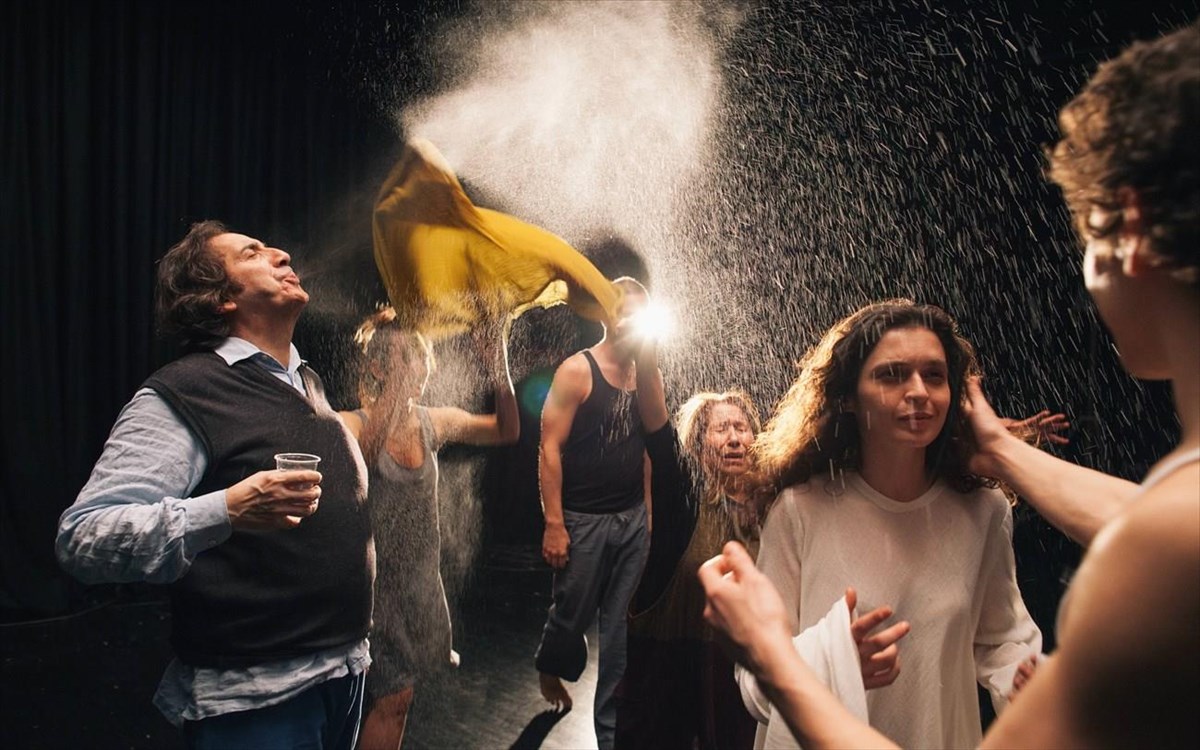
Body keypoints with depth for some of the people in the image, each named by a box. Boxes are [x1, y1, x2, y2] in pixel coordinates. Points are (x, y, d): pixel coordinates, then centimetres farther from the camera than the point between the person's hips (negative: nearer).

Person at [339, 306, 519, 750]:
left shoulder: (435, 422, 0)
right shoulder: (356, 426, -15)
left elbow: (507, 432, 2)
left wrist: (498, 368, -11)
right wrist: (392, 399, -39)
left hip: (422, 576, 6)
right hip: (380, 578, -5)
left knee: (399, 692, 17)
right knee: (394, 697, -2)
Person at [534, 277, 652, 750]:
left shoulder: (642, 375, 7)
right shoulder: (577, 370, -10)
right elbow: (550, 450, -12)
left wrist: (649, 512, 11)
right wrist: (553, 524, -16)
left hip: (633, 520, 5)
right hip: (584, 520, -4)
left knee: (621, 624, 8)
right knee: (572, 613, 10)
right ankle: (549, 668, 43)